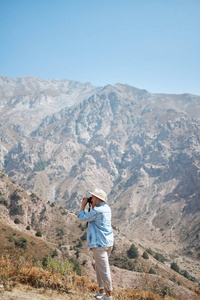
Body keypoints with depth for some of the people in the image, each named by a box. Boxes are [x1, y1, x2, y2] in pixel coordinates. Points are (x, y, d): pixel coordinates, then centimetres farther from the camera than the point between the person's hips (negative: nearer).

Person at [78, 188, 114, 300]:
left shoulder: (97, 211, -18)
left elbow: (82, 217, -6)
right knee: (100, 267, 20)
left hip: (99, 243, -10)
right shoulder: (107, 208, 9)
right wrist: (92, 206, 14)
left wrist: (83, 205, 4)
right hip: (108, 242, 10)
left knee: (104, 269, -1)